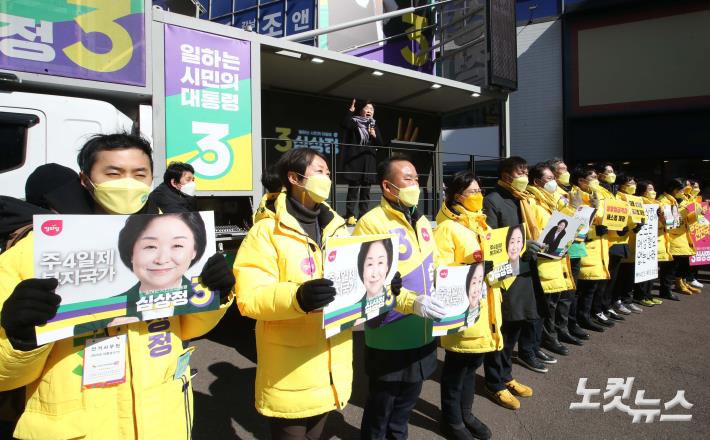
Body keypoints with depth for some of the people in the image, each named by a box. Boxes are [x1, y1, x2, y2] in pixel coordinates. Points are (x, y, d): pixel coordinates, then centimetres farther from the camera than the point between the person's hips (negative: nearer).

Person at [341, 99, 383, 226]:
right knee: (353, 188, -9)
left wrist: (374, 135, -4)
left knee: (366, 189, 4)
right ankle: (350, 215, -7)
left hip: (369, 161, 5)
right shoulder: (354, 121, 5)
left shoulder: (374, 126, 19)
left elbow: (380, 144, 14)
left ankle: (363, 216, 8)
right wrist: (350, 110, -16)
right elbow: (344, 124, -18)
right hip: (354, 160, -5)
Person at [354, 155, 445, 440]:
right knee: (381, 404, 12)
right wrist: (411, 302, -31)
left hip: (422, 333, 7)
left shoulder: (421, 221, 9)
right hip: (389, 337, -7)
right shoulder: (371, 223, -16)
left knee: (406, 401, 23)